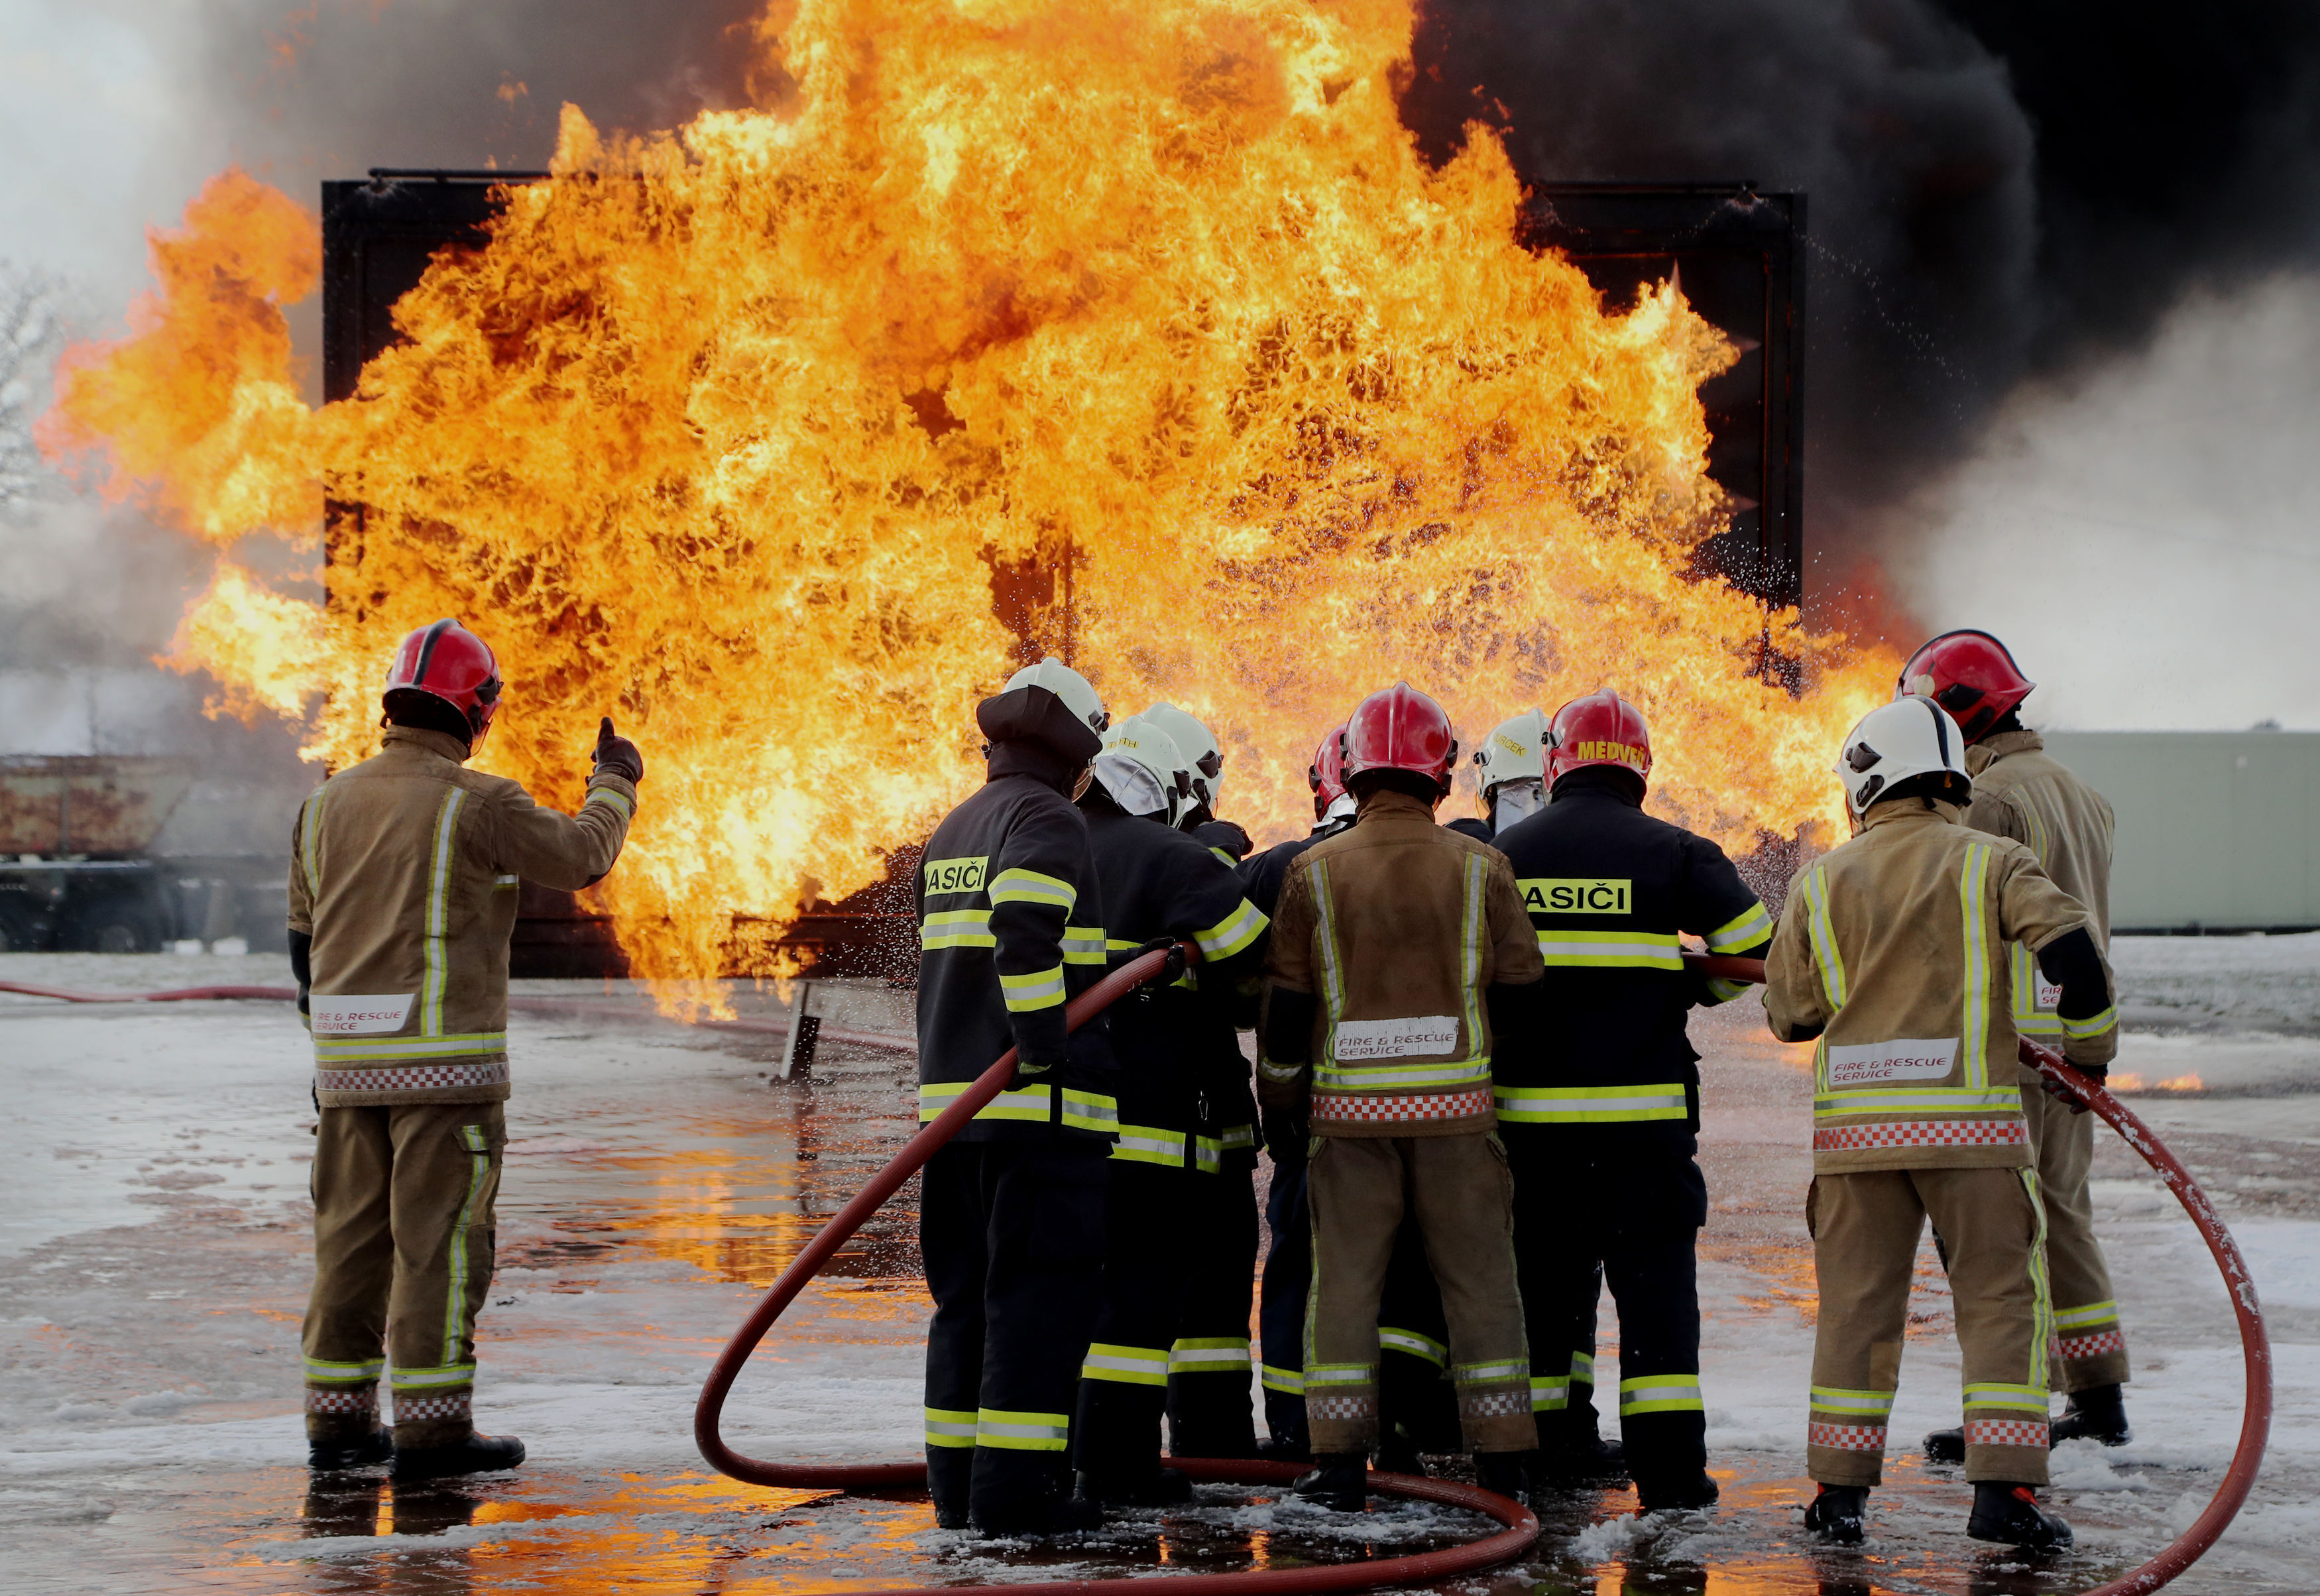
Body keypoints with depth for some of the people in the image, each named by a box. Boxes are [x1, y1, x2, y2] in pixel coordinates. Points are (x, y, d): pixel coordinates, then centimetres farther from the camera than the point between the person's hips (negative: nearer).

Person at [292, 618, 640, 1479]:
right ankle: (431, 1428, -2)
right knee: (441, 1239, -2)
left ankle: (338, 1421, 15)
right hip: (445, 1055, -6)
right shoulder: (475, 804, -11)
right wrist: (615, 784, 19)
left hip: (346, 1056, 6)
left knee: (352, 1237, 11)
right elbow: (581, 858, 0)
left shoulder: (330, 802, 9)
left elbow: (305, 937, 16)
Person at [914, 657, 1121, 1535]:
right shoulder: (1048, 822, -8)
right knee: (1039, 1296, -6)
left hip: (955, 1098, 8)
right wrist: (1045, 1047, -20)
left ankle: (957, 1479, 13)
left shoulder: (952, 833, 20)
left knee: (967, 1295, 12)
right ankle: (1014, 1485, -8)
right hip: (1042, 1106, -8)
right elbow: (1026, 934, -24)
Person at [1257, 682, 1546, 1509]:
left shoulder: (1314, 870, -1)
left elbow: (1286, 1000, 2)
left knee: (1345, 1277, 6)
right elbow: (1520, 992, 3)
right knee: (1478, 1276, 7)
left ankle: (1339, 1458, 2)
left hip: (1351, 1106, 0)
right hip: (1456, 1104, 0)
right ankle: (1501, 1458, 8)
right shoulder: (1479, 867, -1)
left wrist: (1280, 1094, 14)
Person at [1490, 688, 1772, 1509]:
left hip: (1530, 1103, 3)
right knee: (1654, 1274, 0)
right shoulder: (1672, 853, -3)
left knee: (1550, 1267, 14)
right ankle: (1668, 1464, -5)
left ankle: (1557, 1440, 19)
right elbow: (1754, 948, -4)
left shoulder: (1505, 853, 6)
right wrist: (1685, 988, 13)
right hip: (1641, 1103, -3)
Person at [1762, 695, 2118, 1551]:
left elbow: (1790, 1013, 10)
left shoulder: (1820, 881, 7)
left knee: (1857, 1303, 10)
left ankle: (1840, 1489, 10)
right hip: (1970, 1122, -2)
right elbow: (2070, 949, -11)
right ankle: (2002, 1488, -4)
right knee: (2000, 1297, 4)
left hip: (1856, 1122, 2)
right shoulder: (1993, 863, 0)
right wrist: (2089, 1047, 4)